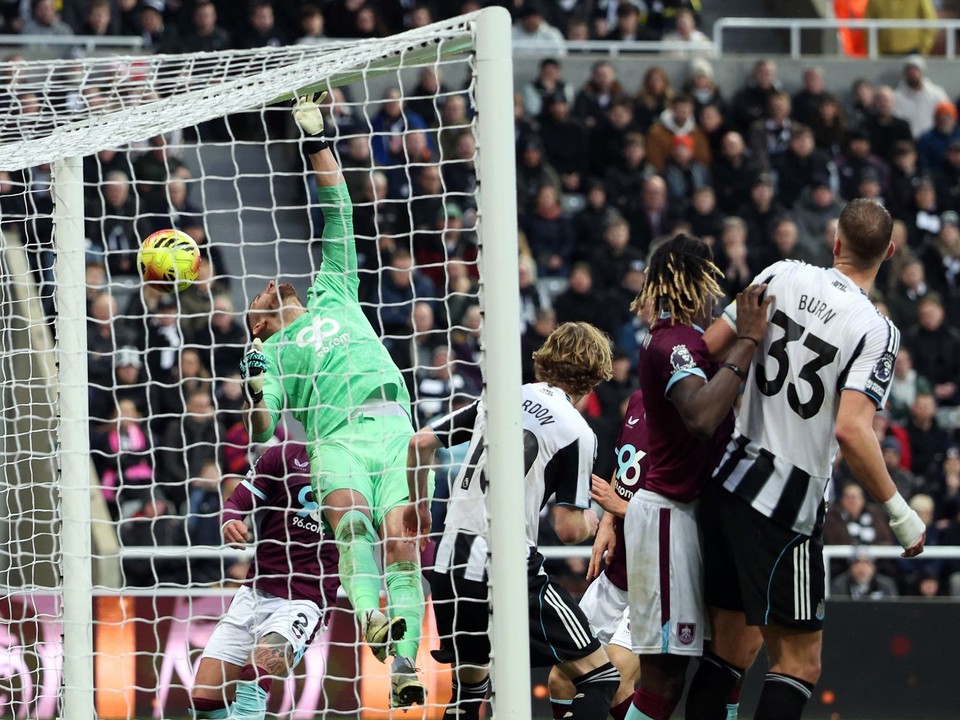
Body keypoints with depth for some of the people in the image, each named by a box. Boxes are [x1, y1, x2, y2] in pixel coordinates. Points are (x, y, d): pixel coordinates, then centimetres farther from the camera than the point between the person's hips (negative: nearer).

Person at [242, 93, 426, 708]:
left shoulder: (332, 296, 33)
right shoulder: (271, 352, 24)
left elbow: (338, 214, 32)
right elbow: (261, 427, 8)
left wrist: (317, 139, 30)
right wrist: (253, 386, -11)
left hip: (394, 427, 2)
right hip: (337, 434, -2)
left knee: (399, 535, -17)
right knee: (350, 513, -31)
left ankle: (404, 661, -27)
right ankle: (370, 617, -52)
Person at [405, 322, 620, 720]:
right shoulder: (577, 433, -5)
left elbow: (421, 441, 13)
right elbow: (568, 529, -8)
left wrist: (419, 504, 29)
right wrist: (590, 522, 16)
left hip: (451, 564, 6)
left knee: (469, 686, 23)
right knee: (599, 676, -1)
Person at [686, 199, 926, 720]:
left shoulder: (783, 277, 1)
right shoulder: (875, 331, -13)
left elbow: (710, 347, 4)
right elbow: (852, 431, -23)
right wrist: (898, 510, -14)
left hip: (729, 482, 6)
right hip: (786, 508, -6)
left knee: (733, 646, 15)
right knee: (799, 662, -1)